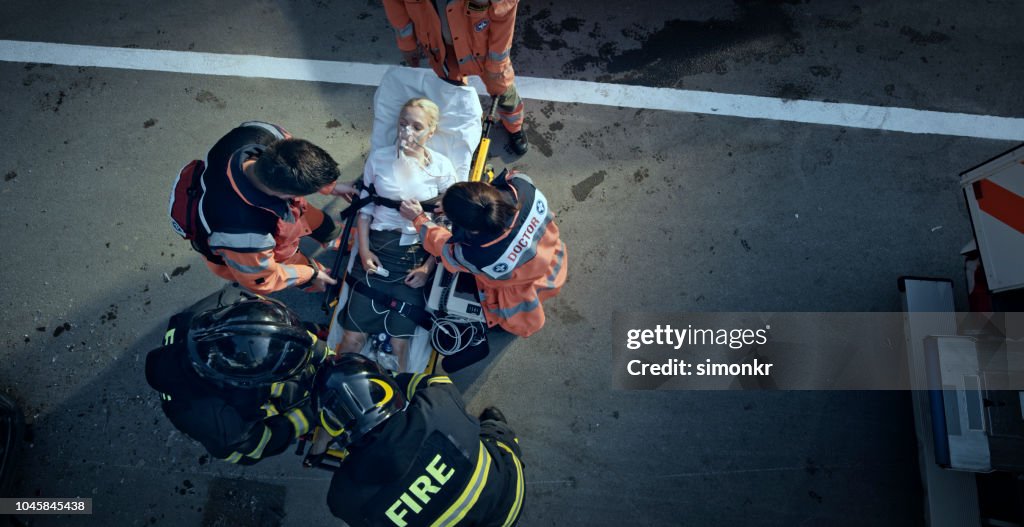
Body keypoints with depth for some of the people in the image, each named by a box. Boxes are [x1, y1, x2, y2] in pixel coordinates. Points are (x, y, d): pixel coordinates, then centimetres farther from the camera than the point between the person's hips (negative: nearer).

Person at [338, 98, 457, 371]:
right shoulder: (379, 158, 6)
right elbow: (364, 208, 11)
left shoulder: (441, 167, 2)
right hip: (378, 248, 1)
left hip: (418, 254, -1)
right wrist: (363, 250, -1)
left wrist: (429, 267, -6)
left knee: (399, 343, -6)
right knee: (352, 338, -4)